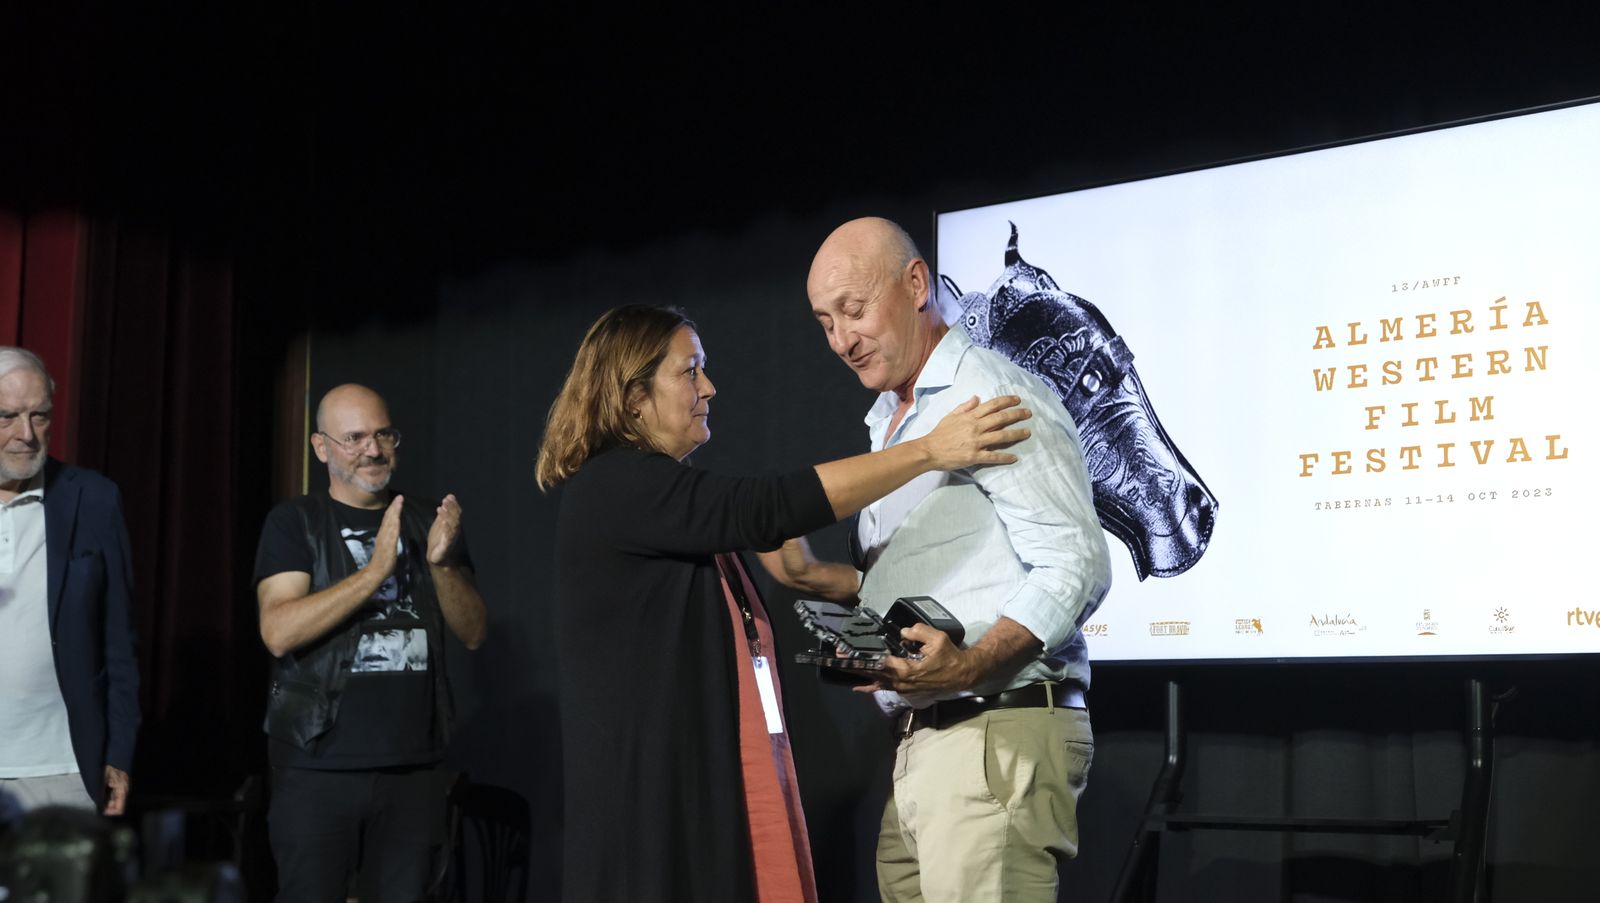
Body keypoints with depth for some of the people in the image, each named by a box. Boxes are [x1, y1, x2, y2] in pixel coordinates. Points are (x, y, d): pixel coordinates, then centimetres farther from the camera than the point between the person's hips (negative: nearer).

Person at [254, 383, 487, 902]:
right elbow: (279, 633, -13)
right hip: (319, 768, -3)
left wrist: (442, 562, -12)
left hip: (414, 768, 3)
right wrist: (376, 569, -20)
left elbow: (473, 634, 5)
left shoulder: (427, 523, 11)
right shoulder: (294, 522, 0)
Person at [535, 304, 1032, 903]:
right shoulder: (614, 490, -13)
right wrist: (930, 450, -20)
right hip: (661, 782, -9)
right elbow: (766, 511, -22)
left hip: (712, 776, 9)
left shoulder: (656, 496, 19)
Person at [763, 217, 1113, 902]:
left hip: (998, 735, -8)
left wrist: (972, 665, -29)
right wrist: (811, 576, 11)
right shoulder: (889, 423, 20)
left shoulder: (993, 396, -9)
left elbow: (1075, 566, -16)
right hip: (919, 743, 9)